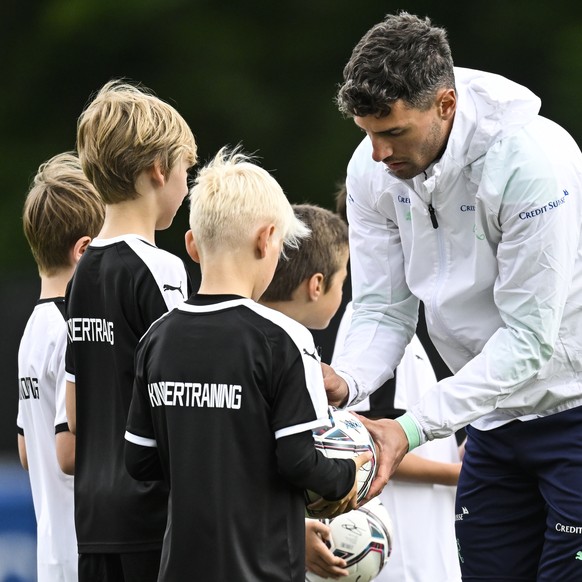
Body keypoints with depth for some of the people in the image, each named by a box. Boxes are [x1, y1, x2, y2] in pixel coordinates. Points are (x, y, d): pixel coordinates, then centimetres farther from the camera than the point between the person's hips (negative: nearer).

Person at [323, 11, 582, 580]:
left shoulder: (534, 160, -27)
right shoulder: (373, 169, -7)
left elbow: (529, 337, -26)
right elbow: (384, 310, -2)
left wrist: (414, 426, -31)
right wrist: (344, 382, -25)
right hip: (494, 416, 7)